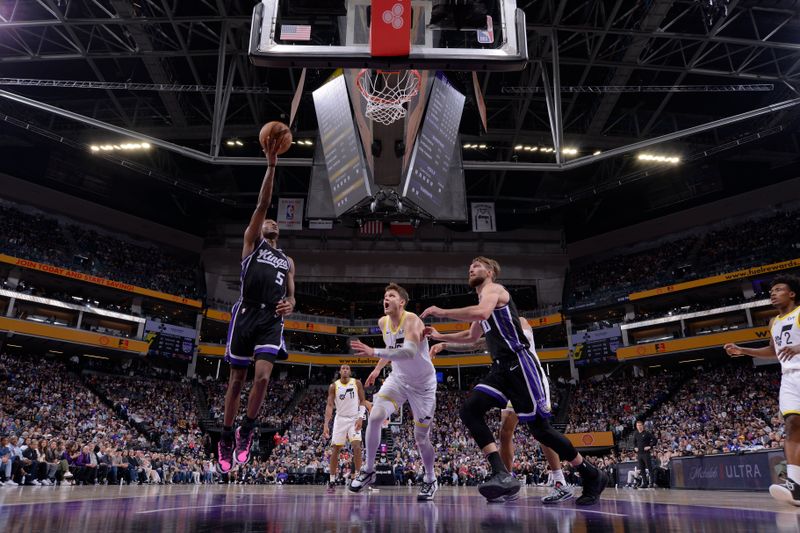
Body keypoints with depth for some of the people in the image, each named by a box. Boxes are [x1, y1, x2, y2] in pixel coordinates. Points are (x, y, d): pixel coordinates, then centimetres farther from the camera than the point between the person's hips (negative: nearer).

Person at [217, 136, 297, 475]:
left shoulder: (287, 261, 22)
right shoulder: (251, 242, 11)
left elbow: (291, 296, 20)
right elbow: (262, 205, -1)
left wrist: (289, 305, -6)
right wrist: (271, 165, -8)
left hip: (271, 319, 2)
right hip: (246, 314, -2)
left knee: (263, 376, -15)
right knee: (237, 378, 4)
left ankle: (247, 430, 7)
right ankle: (226, 437, 20)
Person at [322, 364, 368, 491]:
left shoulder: (357, 383, -4)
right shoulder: (333, 386, -4)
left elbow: (363, 401, -1)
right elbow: (329, 405, -10)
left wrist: (360, 417, -15)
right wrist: (326, 425, -19)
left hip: (354, 418, -1)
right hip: (340, 419, 1)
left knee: (356, 446, -16)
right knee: (335, 449, 0)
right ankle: (332, 481, 9)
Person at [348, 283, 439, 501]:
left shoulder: (412, 320, -25)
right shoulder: (383, 322, -3)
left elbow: (409, 352, -44)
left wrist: (374, 352, -50)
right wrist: (378, 368, 17)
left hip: (423, 384, -5)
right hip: (398, 378, 5)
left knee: (421, 438, 2)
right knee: (374, 417, -16)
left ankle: (430, 480, 28)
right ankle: (368, 470, 2)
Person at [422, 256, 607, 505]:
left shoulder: (493, 288, -4)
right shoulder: (484, 301, 24)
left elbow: (481, 312, -29)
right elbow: (472, 336, 38)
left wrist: (443, 312, -21)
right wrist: (440, 336, 32)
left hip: (520, 365, -9)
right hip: (501, 369, 9)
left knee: (540, 428, -4)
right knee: (469, 410, -10)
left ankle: (592, 476, 15)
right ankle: (502, 475, -16)